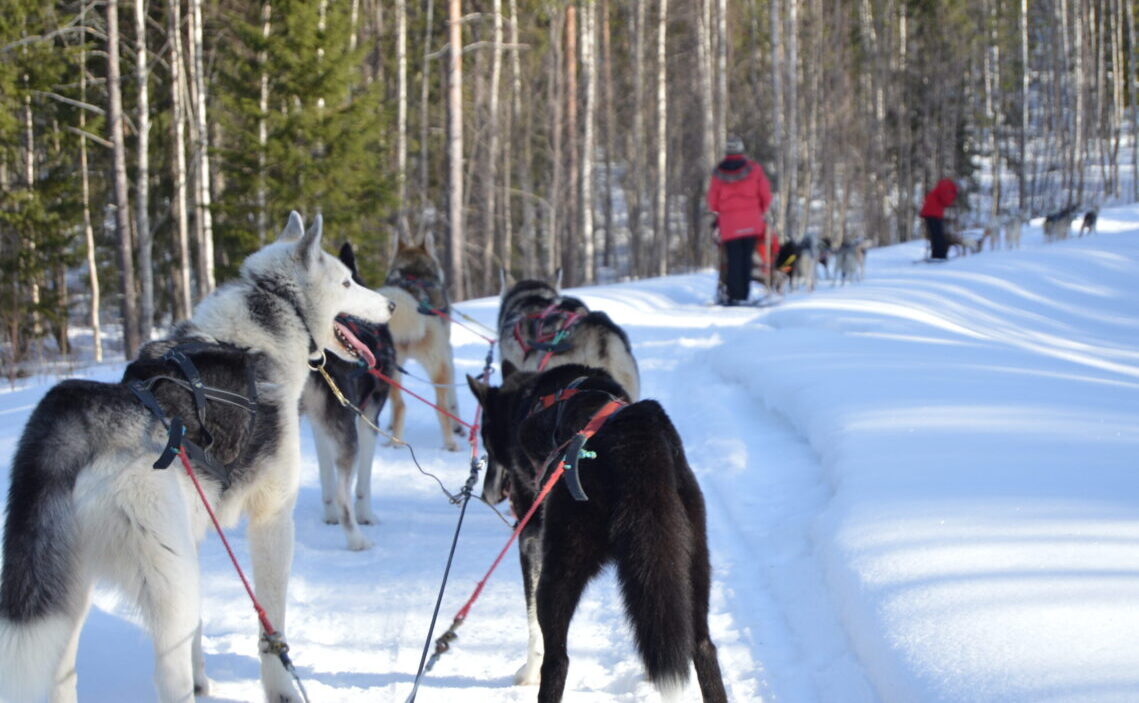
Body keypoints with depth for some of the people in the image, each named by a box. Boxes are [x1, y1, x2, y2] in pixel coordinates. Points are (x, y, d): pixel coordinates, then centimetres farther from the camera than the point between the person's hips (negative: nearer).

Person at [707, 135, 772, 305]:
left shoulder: (718, 174, 0)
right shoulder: (753, 169, -1)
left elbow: (712, 202, 5)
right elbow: (766, 196, 2)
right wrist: (760, 212, 19)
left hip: (729, 224, 0)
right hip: (751, 222, 0)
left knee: (733, 259, 3)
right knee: (747, 258, 5)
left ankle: (734, 296, -2)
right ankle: (744, 295, 4)